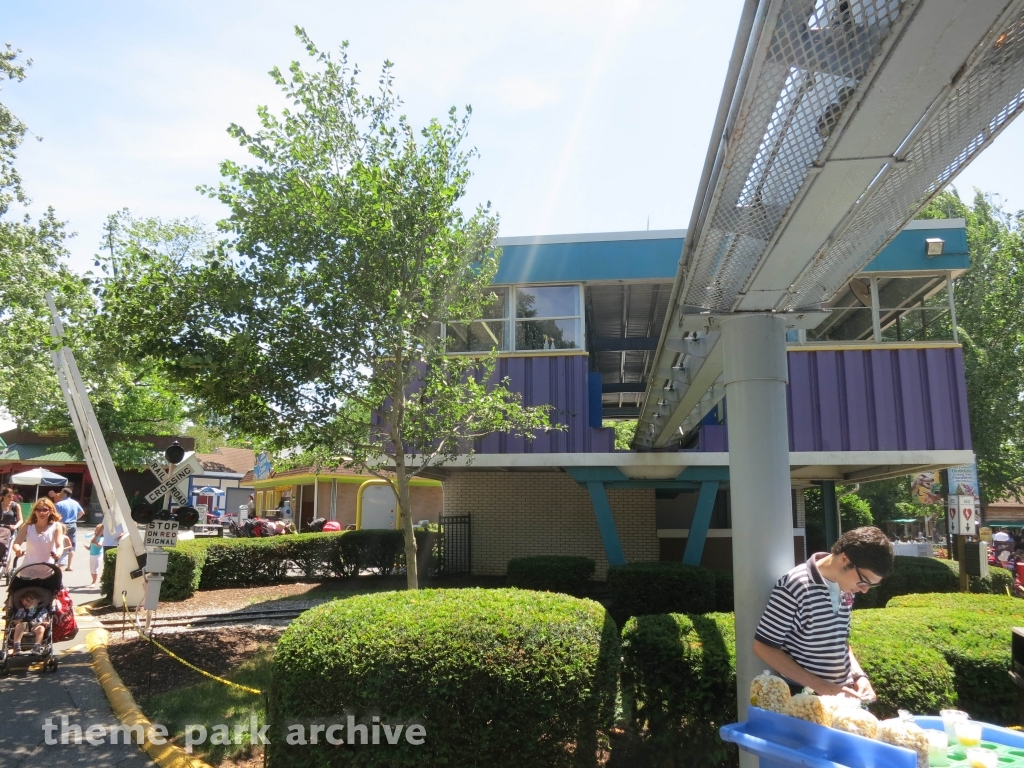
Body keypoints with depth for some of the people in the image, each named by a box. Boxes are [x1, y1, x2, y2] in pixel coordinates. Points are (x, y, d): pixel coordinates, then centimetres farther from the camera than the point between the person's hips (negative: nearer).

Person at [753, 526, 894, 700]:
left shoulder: (845, 588, 1)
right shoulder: (795, 586, -22)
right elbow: (763, 647, -19)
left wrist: (859, 675, -3)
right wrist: (819, 686, -21)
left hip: (841, 694, 6)